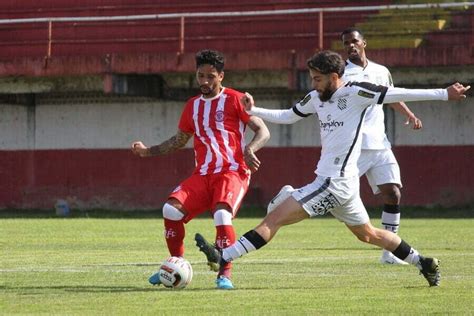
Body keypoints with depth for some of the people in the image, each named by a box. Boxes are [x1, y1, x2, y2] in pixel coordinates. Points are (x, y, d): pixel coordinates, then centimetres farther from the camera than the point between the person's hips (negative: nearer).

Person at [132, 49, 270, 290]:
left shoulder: (234, 100, 0)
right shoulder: (192, 106, 17)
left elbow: (263, 131, -3)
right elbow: (179, 140, 30)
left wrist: (250, 149, -23)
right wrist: (148, 151, 19)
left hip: (233, 172, -5)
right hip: (203, 175, 5)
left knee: (222, 214, -32)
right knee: (171, 209, -17)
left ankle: (225, 274, -16)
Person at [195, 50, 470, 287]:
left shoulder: (355, 93, -12)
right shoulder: (317, 98, 11)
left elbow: (396, 94, -11)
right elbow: (287, 116, 23)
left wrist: (444, 94, -12)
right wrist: (253, 110, 11)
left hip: (336, 182, -9)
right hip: (331, 181, 9)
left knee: (274, 219, -13)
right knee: (368, 234, 21)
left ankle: (224, 258, -16)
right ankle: (424, 263, 29)